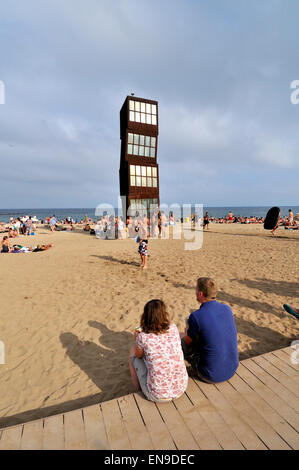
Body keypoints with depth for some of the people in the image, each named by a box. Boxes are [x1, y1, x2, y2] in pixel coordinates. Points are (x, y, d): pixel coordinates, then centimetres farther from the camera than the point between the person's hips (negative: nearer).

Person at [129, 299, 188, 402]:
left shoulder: (143, 337, -18)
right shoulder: (173, 328, -7)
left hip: (157, 396, -4)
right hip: (181, 389, 4)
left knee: (133, 353, 16)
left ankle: (139, 390, 34)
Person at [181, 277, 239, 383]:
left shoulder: (196, 316, -24)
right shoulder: (227, 309, -6)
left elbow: (188, 342, -5)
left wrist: (188, 330, 16)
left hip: (212, 377, -5)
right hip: (232, 369, 6)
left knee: (182, 341, 12)